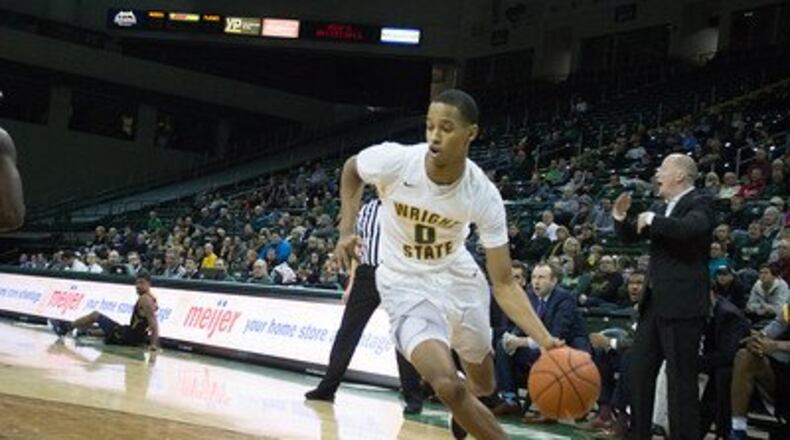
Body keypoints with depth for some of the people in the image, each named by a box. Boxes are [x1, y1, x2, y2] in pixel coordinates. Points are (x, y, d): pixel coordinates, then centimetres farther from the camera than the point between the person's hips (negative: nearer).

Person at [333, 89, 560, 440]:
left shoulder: (484, 196, -25)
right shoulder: (393, 161, -27)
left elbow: (503, 284, -22)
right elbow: (351, 170, 0)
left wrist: (545, 340, -35)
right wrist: (347, 230, -12)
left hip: (457, 276, 3)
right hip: (407, 284, -2)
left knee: (483, 385, 21)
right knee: (448, 385, -25)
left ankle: (463, 410, 59)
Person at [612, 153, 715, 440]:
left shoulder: (700, 203, -8)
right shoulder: (660, 207, 15)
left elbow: (691, 228, -30)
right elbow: (630, 237, 21)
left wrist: (652, 220, -18)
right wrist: (621, 217, 1)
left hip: (683, 304, -9)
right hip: (655, 302, 9)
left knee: (681, 376, -3)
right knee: (639, 371, 13)